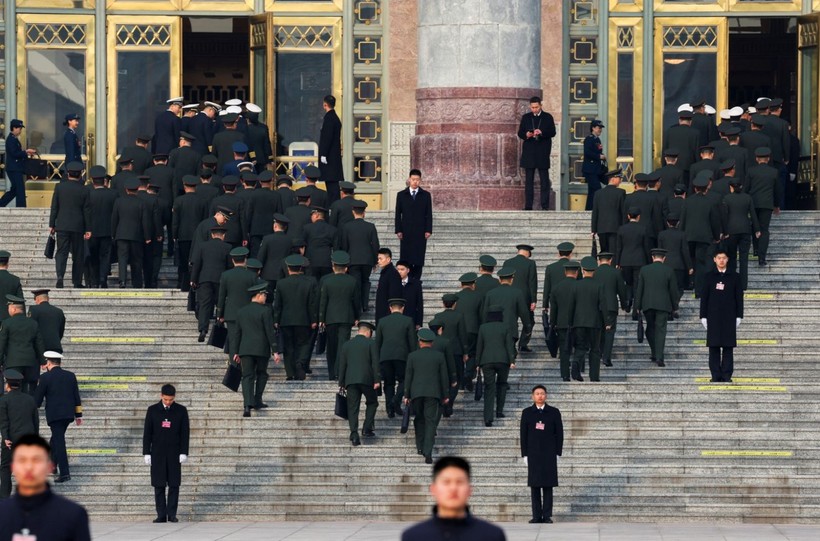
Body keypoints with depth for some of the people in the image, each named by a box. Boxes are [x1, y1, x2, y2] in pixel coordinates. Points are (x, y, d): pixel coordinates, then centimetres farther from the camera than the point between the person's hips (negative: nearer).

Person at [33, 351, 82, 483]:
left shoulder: (46, 377, -7)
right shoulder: (70, 376, 7)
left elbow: (38, 398, -3)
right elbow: (77, 397, 10)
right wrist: (78, 415, 15)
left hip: (54, 415, -5)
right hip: (69, 414, 5)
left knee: (59, 441, -5)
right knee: (56, 438, 22)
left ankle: (64, 473, -12)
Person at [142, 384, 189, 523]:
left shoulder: (181, 411, 2)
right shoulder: (152, 410, 3)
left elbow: (185, 433, 3)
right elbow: (147, 433, 5)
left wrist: (184, 453, -4)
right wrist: (146, 453, 0)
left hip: (174, 454, 0)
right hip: (157, 453, 0)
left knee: (174, 485, -2)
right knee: (159, 486, -1)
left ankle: (172, 514, 3)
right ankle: (161, 515, 2)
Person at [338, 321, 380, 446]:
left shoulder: (347, 344, 13)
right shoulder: (371, 343, 2)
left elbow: (342, 364, 13)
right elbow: (375, 362, -6)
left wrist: (341, 383, 16)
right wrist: (377, 380, -5)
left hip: (350, 380, 3)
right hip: (366, 379, -3)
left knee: (352, 408, 1)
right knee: (372, 403, 16)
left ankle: (354, 434, -11)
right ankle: (367, 429, 4)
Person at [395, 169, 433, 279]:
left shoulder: (426, 195, 8)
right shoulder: (401, 195, 8)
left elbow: (429, 214, 6)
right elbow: (398, 214, 6)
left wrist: (428, 230, -3)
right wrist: (398, 230, -2)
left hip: (420, 232, 0)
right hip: (406, 232, 0)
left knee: (419, 259, -2)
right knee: (406, 258, -3)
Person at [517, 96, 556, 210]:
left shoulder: (548, 117, 6)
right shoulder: (526, 117, 11)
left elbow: (552, 132, -1)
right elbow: (520, 133, 10)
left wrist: (542, 132, -19)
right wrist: (526, 135, -12)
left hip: (542, 153, -2)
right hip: (529, 153, 2)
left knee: (544, 180, -2)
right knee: (528, 180, 2)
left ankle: (545, 205, 0)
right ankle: (528, 206, 3)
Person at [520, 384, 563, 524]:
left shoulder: (554, 412, 5)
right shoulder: (527, 413, 7)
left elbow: (559, 434, 6)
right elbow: (523, 434, 6)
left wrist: (557, 453, 0)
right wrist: (525, 454, 1)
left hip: (549, 454, -1)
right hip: (533, 454, 1)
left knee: (548, 486, -1)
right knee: (534, 486, -1)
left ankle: (547, 516, 2)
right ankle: (536, 516, 2)